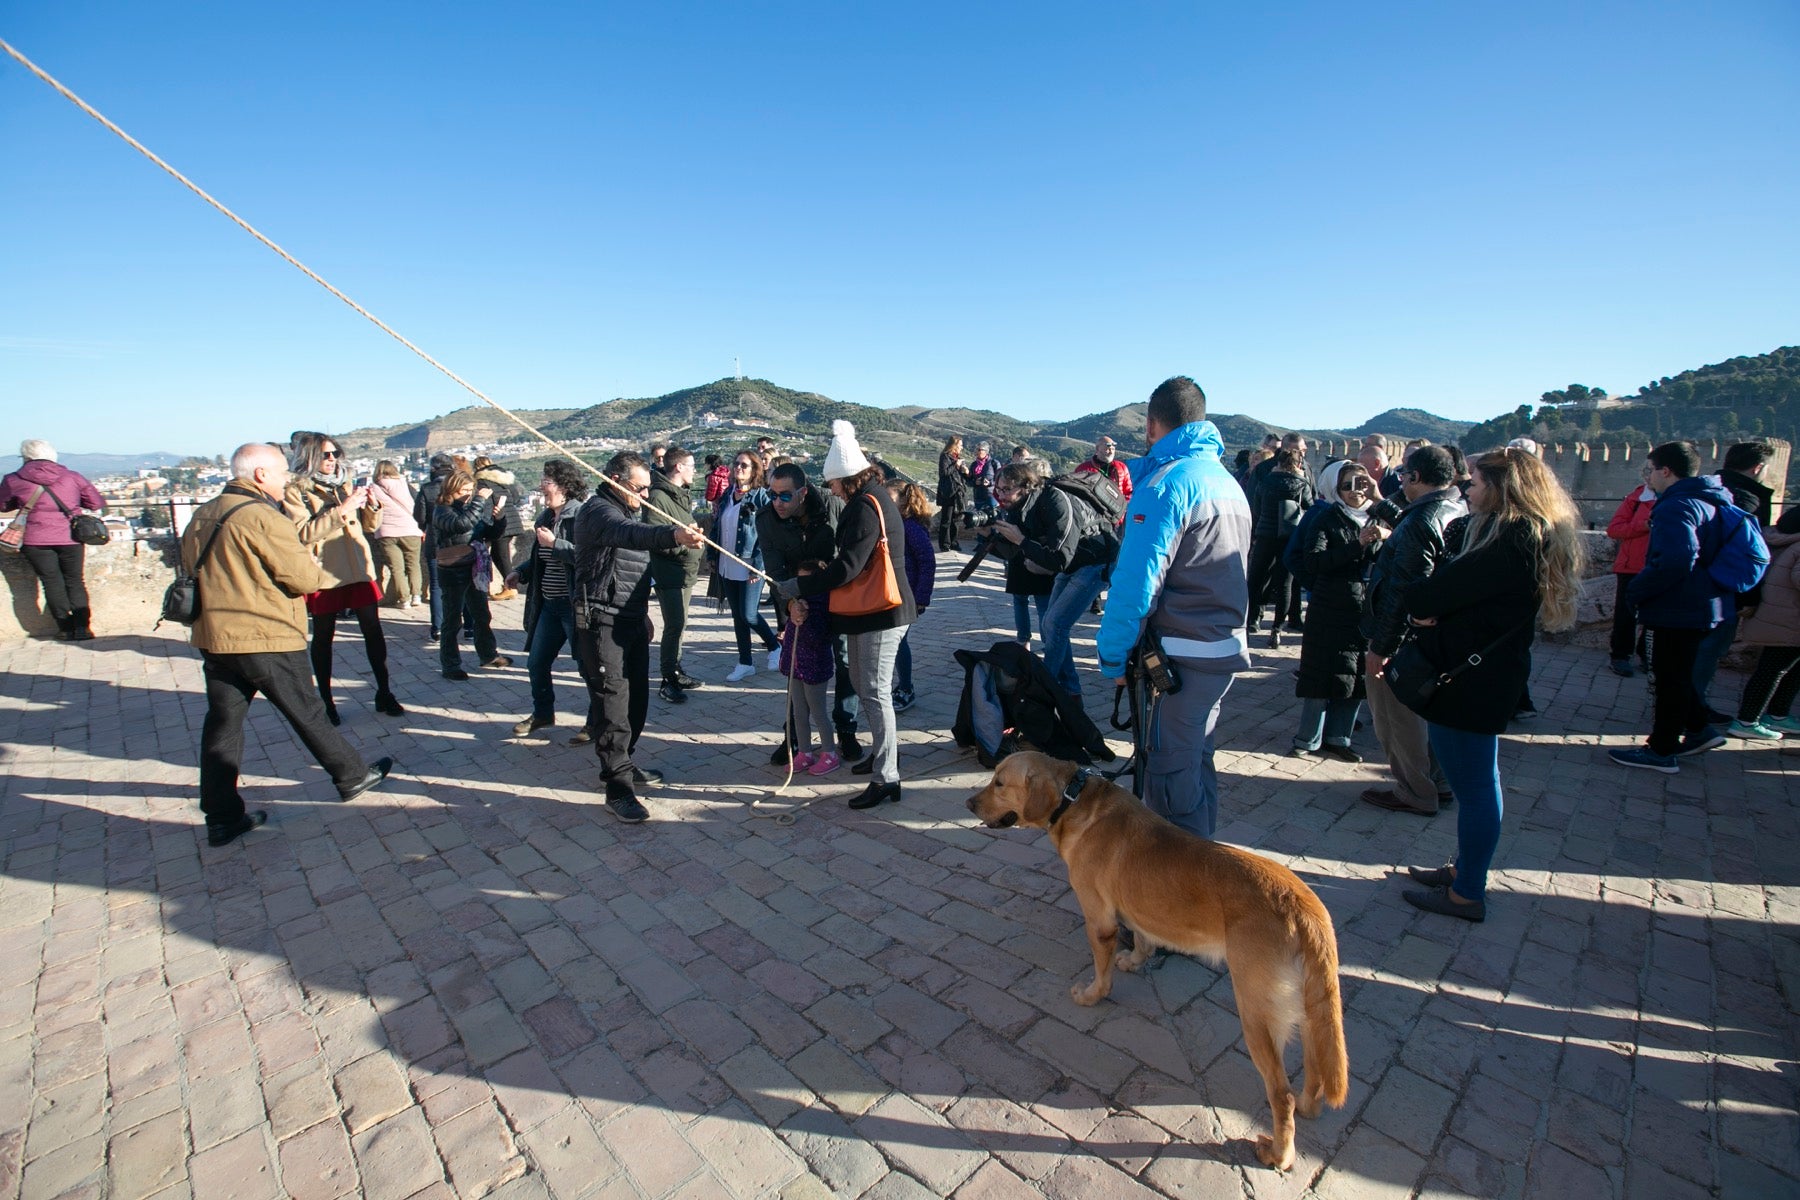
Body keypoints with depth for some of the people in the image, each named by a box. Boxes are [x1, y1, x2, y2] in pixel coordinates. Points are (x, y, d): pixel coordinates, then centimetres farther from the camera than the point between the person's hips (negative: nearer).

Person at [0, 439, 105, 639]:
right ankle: (82, 628, 5)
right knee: (75, 582, 9)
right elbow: (96, 503, 5)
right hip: (70, 539, 1)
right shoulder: (72, 477, 0)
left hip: (36, 541, -1)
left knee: (52, 583, 7)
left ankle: (66, 629, 9)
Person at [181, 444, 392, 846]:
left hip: (213, 638, 7)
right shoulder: (263, 516, -16)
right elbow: (303, 577, -18)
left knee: (221, 725, 9)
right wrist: (323, 575, 2)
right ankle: (352, 776, 24)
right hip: (267, 639, -7)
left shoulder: (201, 516, 9)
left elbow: (191, 569, 17)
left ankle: (222, 819, 15)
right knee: (307, 713, 7)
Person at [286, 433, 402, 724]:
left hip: (358, 568, 4)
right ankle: (326, 700, 18)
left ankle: (384, 693, 12)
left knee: (373, 629, 3)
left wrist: (372, 506, -5)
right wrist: (341, 511, -21)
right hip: (323, 573, -4)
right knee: (323, 637, 7)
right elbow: (302, 533, -17)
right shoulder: (295, 490, -4)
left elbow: (369, 526, 15)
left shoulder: (344, 484, 12)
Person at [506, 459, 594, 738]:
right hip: (549, 604, 9)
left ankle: (595, 722, 19)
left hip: (576, 604, -9)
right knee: (536, 663, 17)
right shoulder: (544, 518, 12)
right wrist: (520, 572, 10)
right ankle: (542, 714, 37)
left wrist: (554, 543, -21)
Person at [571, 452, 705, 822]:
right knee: (612, 703, -9)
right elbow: (629, 534, -37)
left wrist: (643, 614, 27)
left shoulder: (629, 511, 18)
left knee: (637, 697, 14)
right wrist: (673, 534, -56)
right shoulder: (598, 511, -14)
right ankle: (618, 788, -4)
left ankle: (620, 764, 30)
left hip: (632, 620, 9)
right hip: (602, 622, -9)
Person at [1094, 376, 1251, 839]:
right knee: (1196, 760, 21)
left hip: (1181, 654, -9)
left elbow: (1137, 581, -20)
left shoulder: (1166, 482, -15)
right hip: (1227, 646, 9)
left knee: (1171, 771, 2)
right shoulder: (1228, 481, 13)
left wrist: (1114, 655, -13)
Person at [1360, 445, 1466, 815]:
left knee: (1397, 716, 4)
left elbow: (1404, 591, -26)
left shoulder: (1421, 522, -23)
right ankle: (1439, 781, 36)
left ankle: (1415, 794, 16)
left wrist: (1381, 646, -21)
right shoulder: (1461, 512, 8)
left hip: (1406, 640, -10)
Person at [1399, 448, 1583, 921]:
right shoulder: (1532, 536, 13)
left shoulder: (1513, 541, -21)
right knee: (1476, 781, 20)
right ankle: (1465, 869, 35)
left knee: (1473, 785, 2)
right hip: (1487, 674, 10)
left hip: (1471, 681, -10)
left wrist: (1417, 603, 0)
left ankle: (1467, 893, 15)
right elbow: (1462, 589, 8)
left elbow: (1439, 592, -22)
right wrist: (1429, 608, -11)